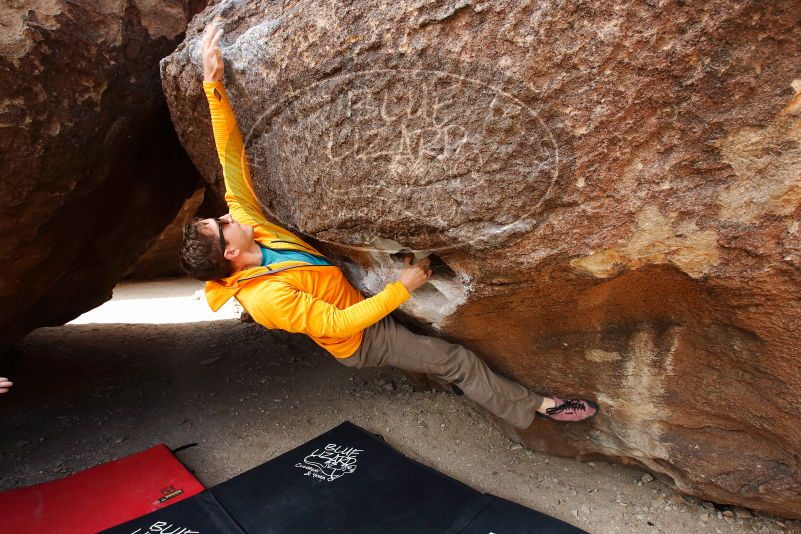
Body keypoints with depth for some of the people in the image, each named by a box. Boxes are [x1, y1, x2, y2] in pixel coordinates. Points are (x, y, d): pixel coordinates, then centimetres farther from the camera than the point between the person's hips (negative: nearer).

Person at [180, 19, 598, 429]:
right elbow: (338, 325, -30)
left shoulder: (243, 222, -13)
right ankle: (532, 407, 18)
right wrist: (402, 287, -28)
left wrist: (213, 83, -22)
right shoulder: (268, 297, -34)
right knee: (458, 360, -1)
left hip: (356, 305, 8)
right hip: (360, 339, -7)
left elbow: (232, 159, -14)